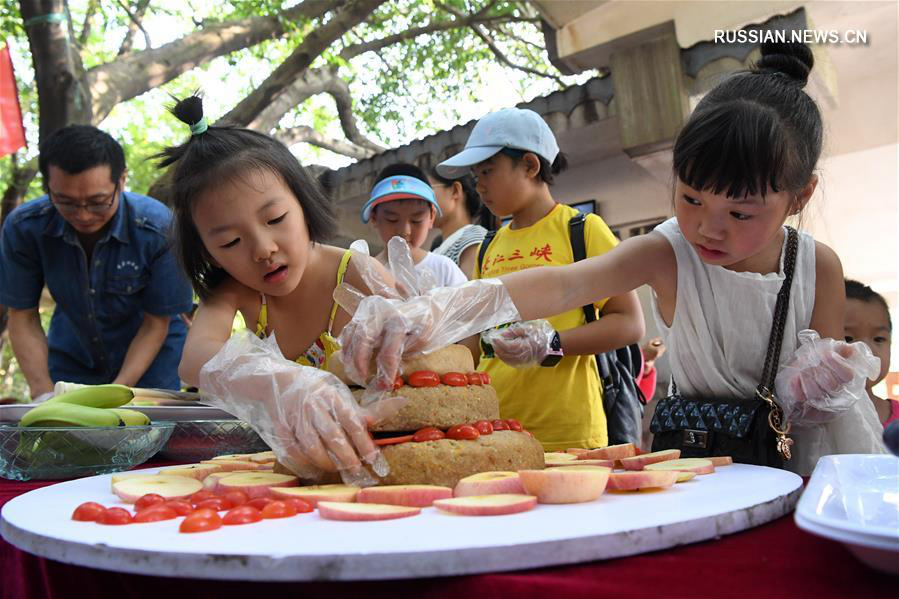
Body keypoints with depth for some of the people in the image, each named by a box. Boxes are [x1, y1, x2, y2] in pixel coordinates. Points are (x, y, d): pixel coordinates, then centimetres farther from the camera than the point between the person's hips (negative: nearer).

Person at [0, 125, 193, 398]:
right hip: (71, 355, 2)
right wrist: (44, 393, -22)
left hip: (151, 355, -2)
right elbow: (23, 316, -11)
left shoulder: (159, 229, -28)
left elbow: (156, 323, -19)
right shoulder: (23, 228, -21)